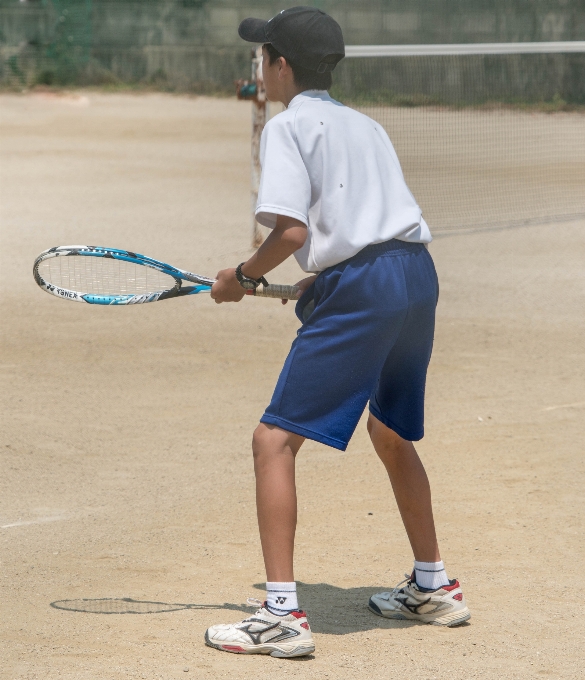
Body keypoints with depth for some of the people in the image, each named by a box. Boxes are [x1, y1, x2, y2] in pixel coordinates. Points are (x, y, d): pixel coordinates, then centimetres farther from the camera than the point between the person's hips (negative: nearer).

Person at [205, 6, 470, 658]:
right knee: (390, 434, 27)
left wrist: (244, 276, 2)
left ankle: (282, 616, -12)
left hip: (360, 289, -8)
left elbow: (291, 230, -13)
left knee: (274, 440, -5)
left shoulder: (288, 126, -2)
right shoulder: (365, 125, 22)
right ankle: (433, 588, 38)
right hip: (418, 275, 9)